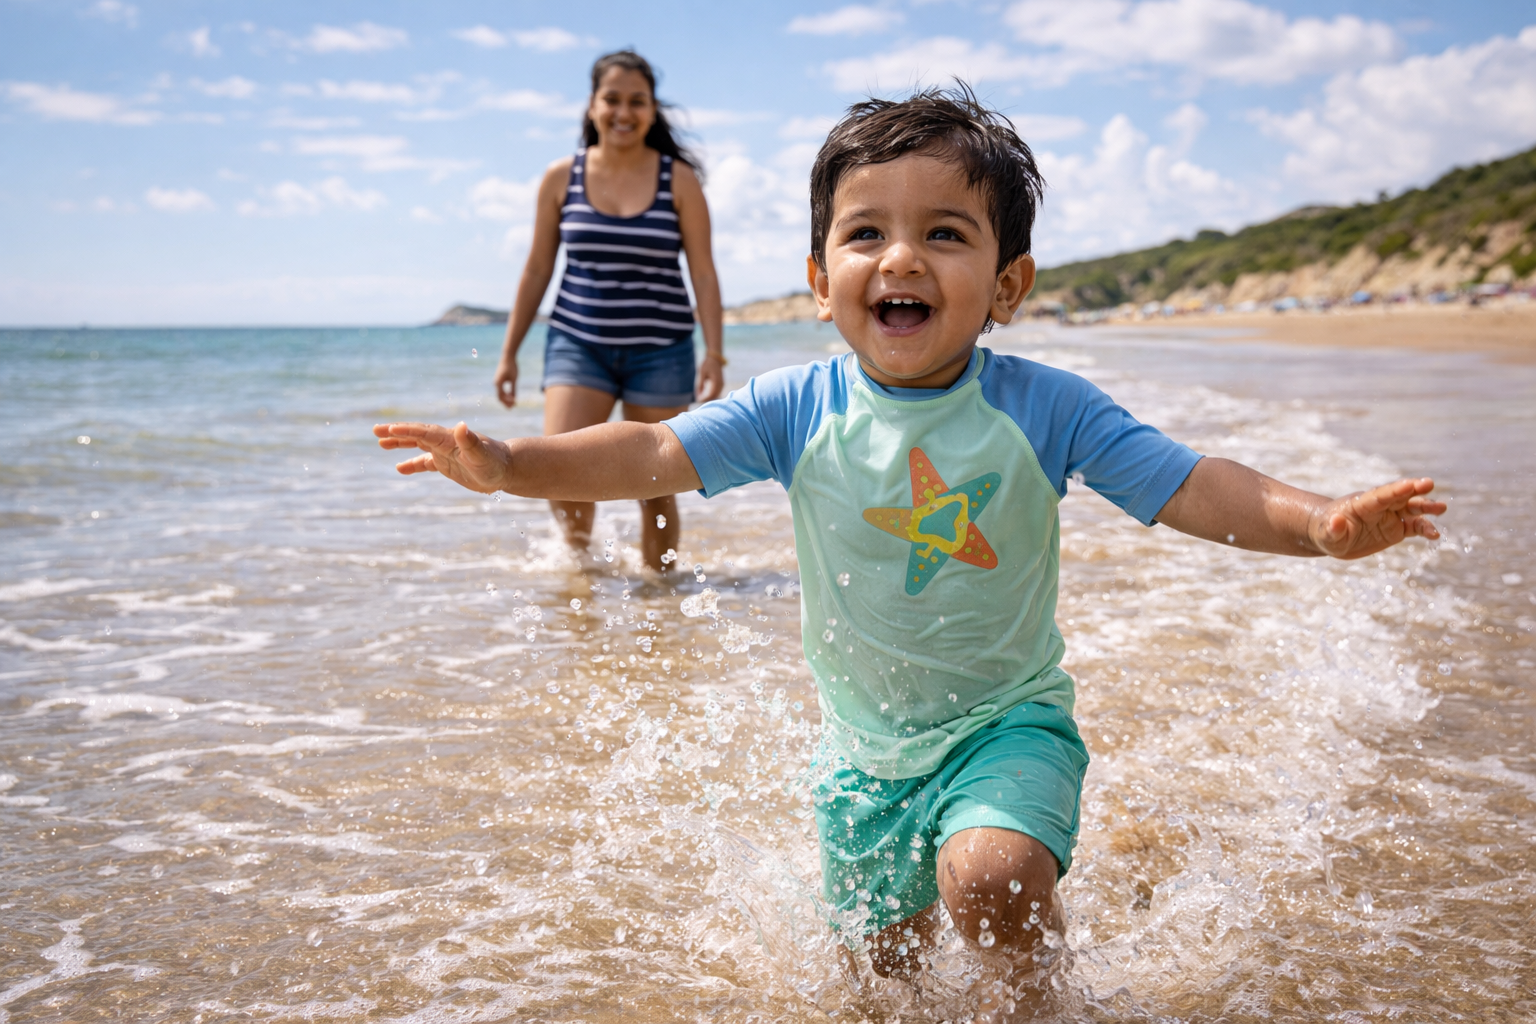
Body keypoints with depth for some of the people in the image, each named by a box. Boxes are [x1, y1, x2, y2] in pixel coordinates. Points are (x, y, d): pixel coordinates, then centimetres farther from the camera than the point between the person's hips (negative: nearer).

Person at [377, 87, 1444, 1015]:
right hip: (864, 741, 3)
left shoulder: (1042, 407, -16)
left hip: (1009, 720, -2)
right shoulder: (798, 409, -12)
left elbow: (1194, 487, -17)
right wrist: (508, 462, -29)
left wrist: (1320, 519, -35)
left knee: (989, 877, -30)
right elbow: (656, 454, -15)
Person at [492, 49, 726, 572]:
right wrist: (509, 353, 8)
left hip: (660, 351, -1)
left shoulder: (679, 180, -1)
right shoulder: (562, 177, 3)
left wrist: (714, 353, -9)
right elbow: (537, 270, 9)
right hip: (578, 345, 1)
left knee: (655, 488, 5)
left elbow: (703, 272, -1)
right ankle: (578, 554, 16)